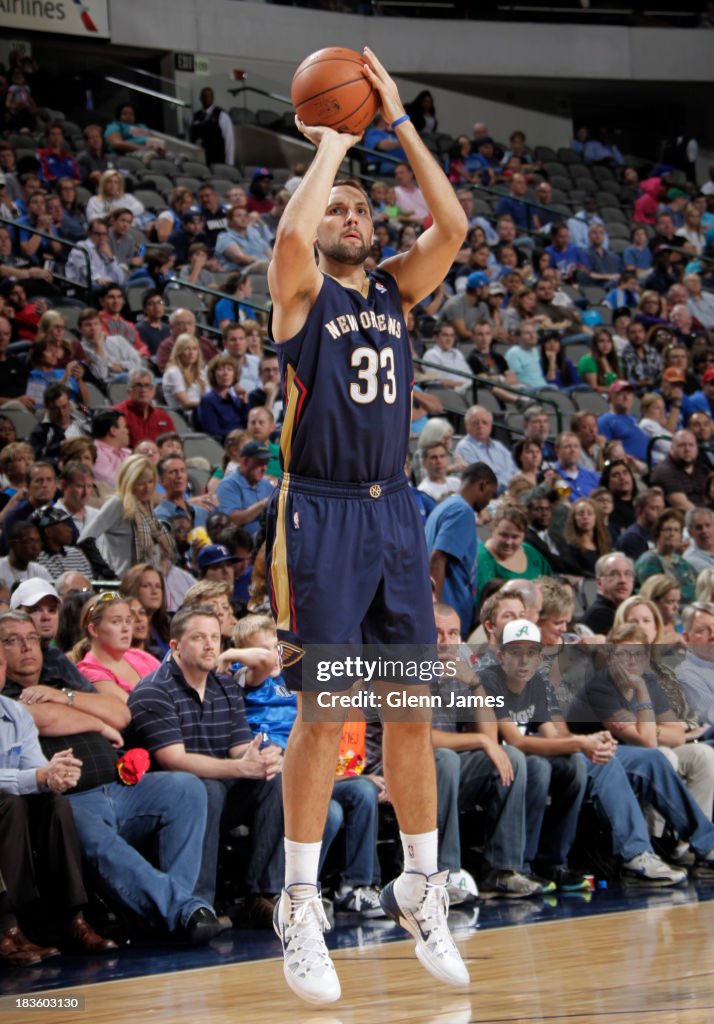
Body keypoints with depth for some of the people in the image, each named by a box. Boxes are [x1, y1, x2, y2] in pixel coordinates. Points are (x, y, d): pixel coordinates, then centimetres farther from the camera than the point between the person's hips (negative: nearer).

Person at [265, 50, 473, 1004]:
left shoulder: (395, 290, 12)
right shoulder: (301, 292, -2)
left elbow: (453, 226, -4)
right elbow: (291, 232, -25)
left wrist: (399, 122, -4)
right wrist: (331, 144, -12)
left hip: (394, 513, 5)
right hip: (320, 514, -5)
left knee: (414, 708, 6)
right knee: (323, 712, -6)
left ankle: (420, 891, 17)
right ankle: (300, 909, 2)